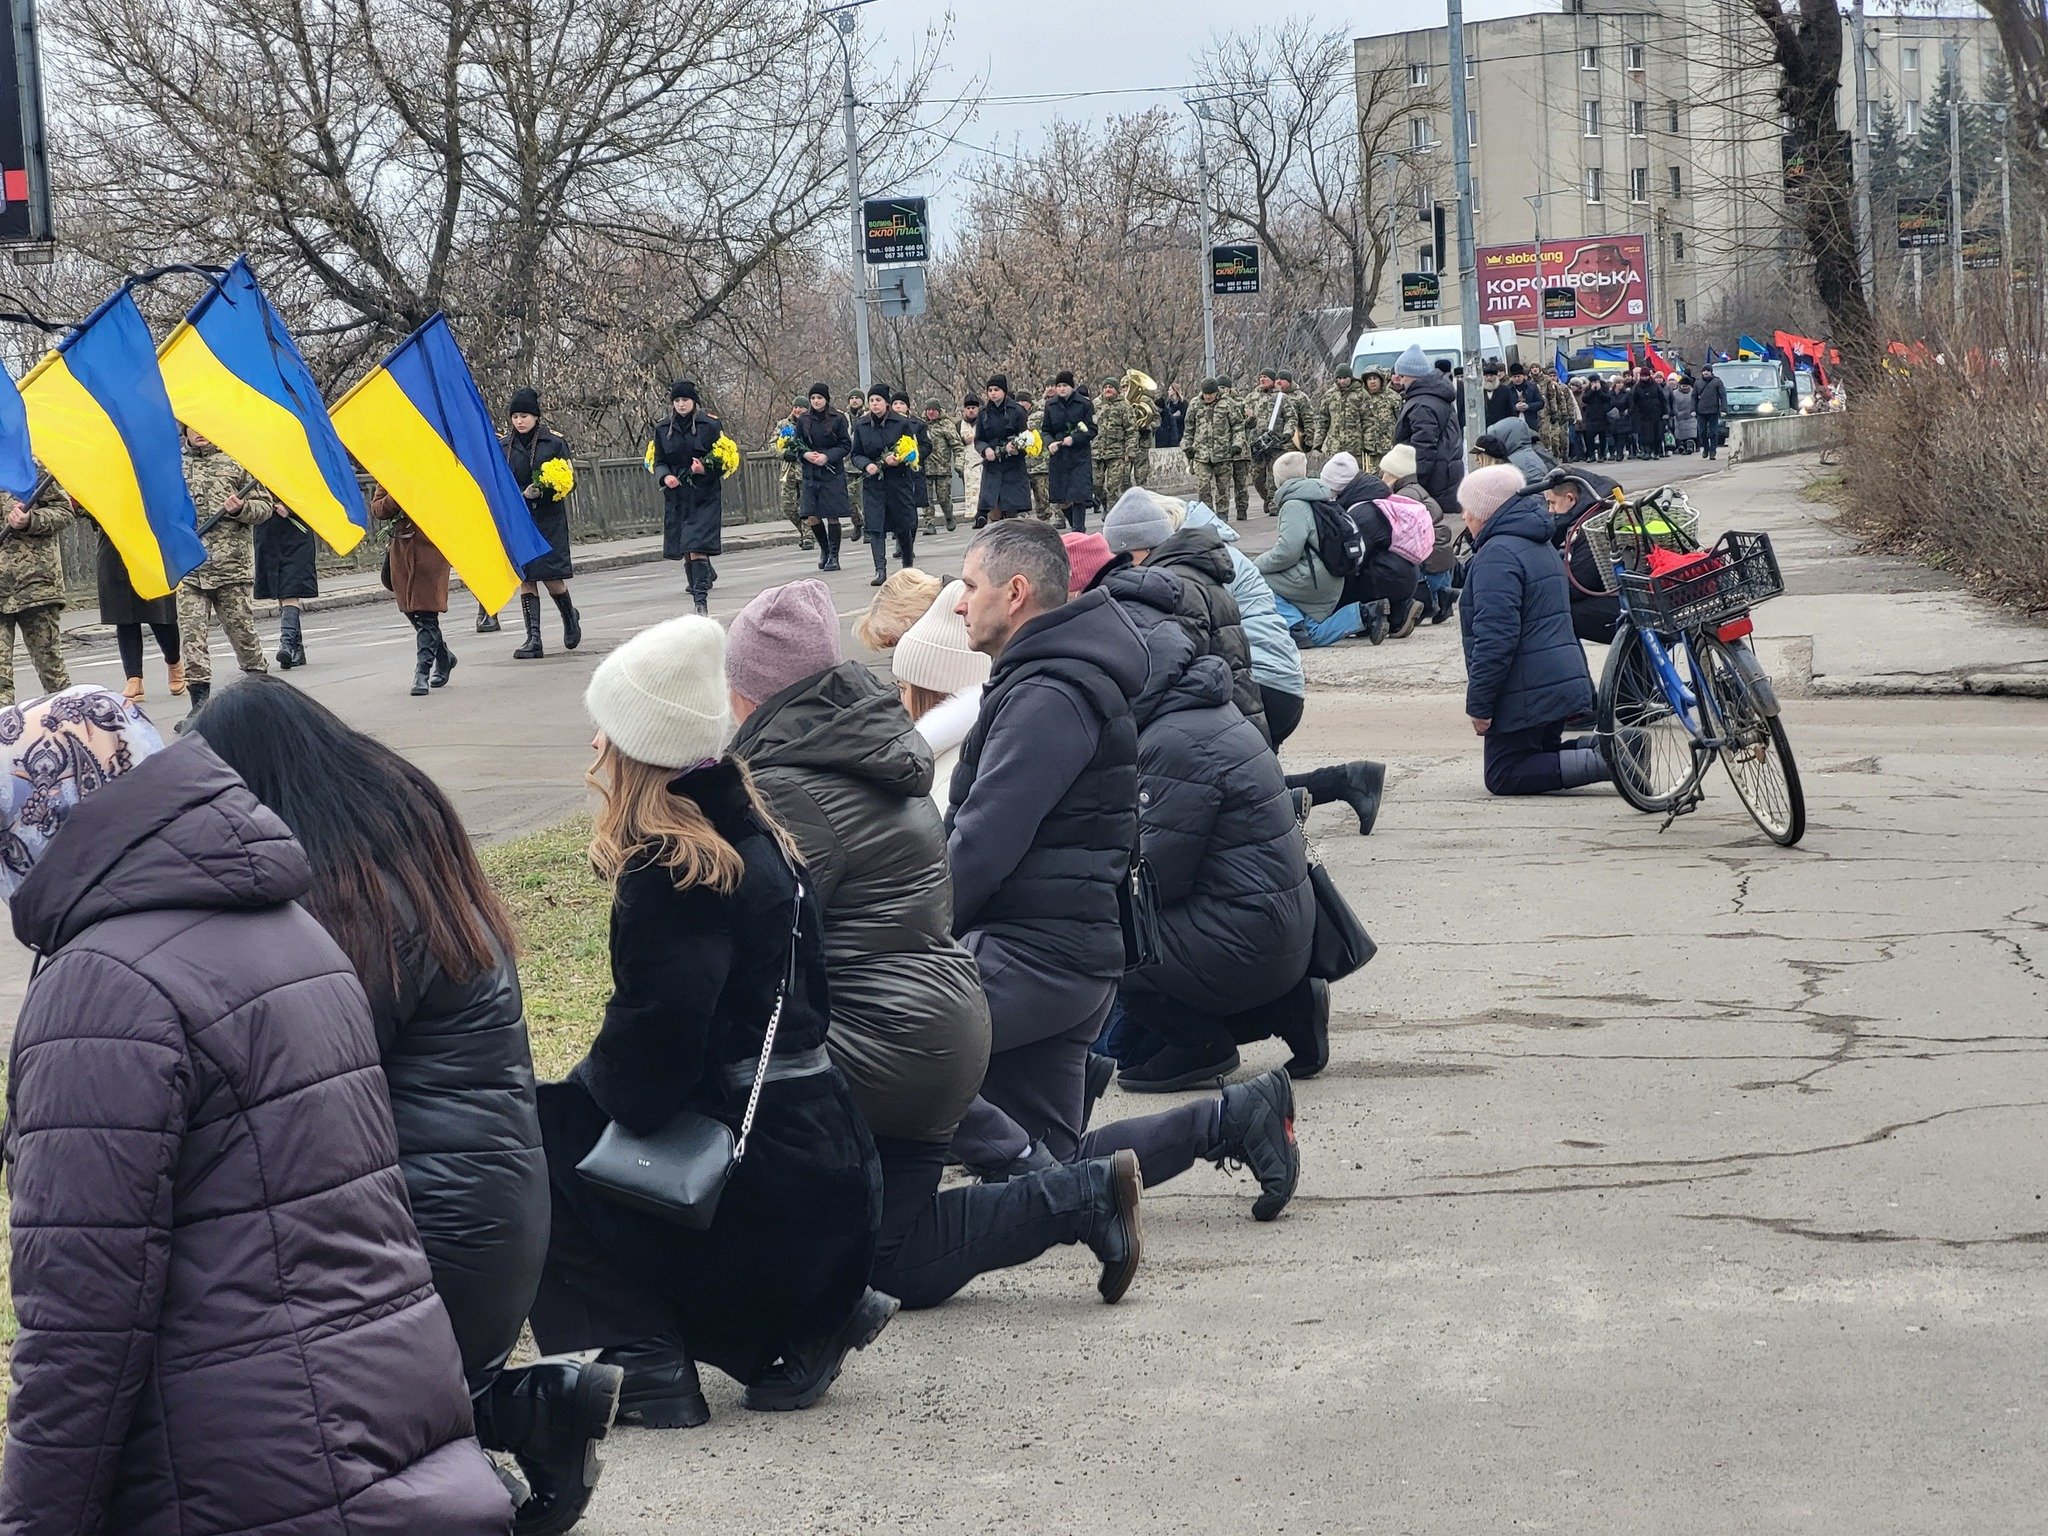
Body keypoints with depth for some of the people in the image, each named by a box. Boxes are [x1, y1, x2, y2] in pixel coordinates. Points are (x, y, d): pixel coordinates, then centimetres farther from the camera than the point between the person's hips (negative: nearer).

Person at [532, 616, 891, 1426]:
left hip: (765, 1194, -8)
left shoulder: (671, 878, -16)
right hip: (828, 1167, 8)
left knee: (538, 1140, 5)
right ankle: (810, 1320, 14)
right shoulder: (759, 843, 9)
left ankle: (646, 1360, -2)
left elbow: (647, 1065, -22)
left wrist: (589, 1082, 1)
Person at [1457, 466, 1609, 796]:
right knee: (1541, 756, 23)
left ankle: (1605, 759, -18)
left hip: (1526, 694, -10)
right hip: (1562, 683, 10)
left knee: (1504, 777, -3)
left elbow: (1496, 637, -23)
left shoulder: (1497, 555, -17)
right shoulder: (1541, 546, 17)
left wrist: (1479, 704, -18)